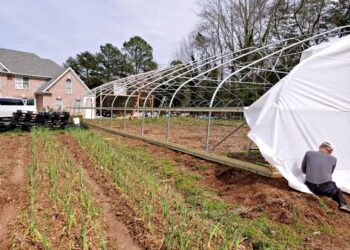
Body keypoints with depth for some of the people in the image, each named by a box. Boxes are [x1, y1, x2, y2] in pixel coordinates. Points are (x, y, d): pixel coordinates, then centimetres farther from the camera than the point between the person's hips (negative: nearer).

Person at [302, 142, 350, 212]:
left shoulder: (309, 153, 10)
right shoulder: (333, 159, 12)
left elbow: (303, 170, 19)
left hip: (311, 187, 1)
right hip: (327, 188, -1)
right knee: (337, 191, 32)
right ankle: (343, 204, 7)